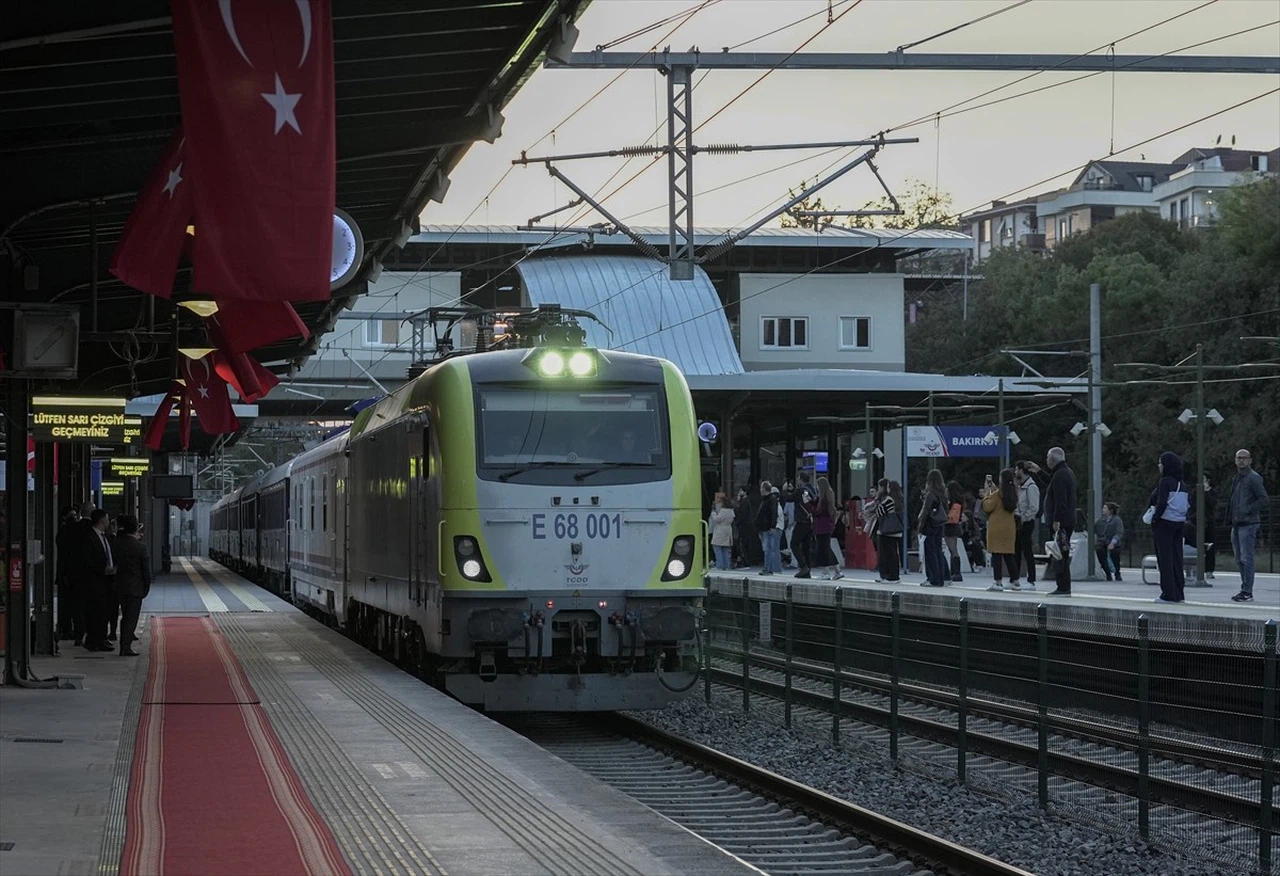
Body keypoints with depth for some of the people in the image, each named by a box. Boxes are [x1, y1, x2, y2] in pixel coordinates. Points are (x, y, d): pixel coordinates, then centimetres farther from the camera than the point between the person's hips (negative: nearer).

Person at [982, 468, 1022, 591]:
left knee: (996, 554, -4)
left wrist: (986, 495, 5)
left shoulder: (997, 494, -12)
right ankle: (1015, 582, 13)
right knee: (1009, 555, 12)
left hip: (997, 527, -7)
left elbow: (987, 507, -11)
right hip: (1009, 527, 7)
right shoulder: (1013, 493, 9)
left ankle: (998, 582, -7)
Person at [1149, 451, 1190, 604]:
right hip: (1179, 523, 8)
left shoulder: (1165, 482, -14)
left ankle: (1168, 594, -4)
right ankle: (1178, 593, 13)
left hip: (1164, 523, -7)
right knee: (1177, 558, 11)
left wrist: (1154, 518, -11)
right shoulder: (1182, 484, 9)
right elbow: (1189, 502, 11)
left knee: (1165, 558, -3)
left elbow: (1161, 503, -21)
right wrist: (1183, 516, 15)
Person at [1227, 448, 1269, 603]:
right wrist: (1230, 518, 12)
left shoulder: (1253, 478, -8)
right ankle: (1245, 589, 17)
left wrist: (1248, 510, -18)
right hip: (1236, 524, 9)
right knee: (1239, 559, 11)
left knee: (1246, 559, -10)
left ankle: (1247, 592, -9)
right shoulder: (1236, 479, 18)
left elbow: (1264, 499, -14)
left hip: (1248, 524, -9)